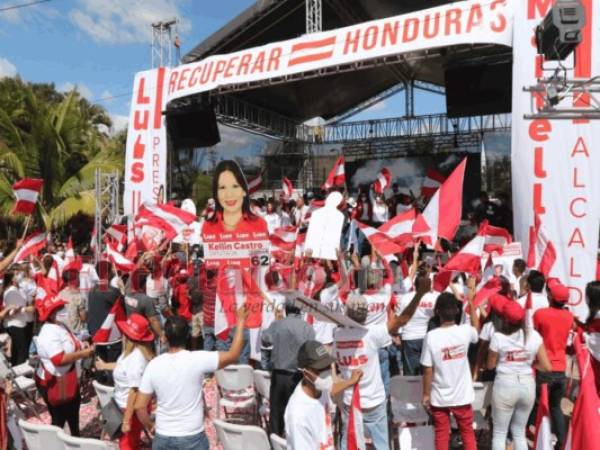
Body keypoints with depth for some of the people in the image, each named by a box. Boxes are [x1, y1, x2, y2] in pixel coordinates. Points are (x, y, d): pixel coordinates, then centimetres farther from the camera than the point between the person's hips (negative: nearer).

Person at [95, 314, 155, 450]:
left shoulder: (136, 359, -34)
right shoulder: (132, 351, -4)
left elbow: (134, 391, -31)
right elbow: (123, 365, 19)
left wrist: (126, 421, -26)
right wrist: (105, 365, 35)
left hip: (132, 408, -9)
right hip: (127, 405, 9)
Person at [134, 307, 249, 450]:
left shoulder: (153, 365, -8)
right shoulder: (197, 360, -18)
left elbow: (139, 406, -5)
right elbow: (233, 355, -13)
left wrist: (150, 427, 14)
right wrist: (240, 322, -6)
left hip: (162, 438, 3)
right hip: (192, 439, -2)